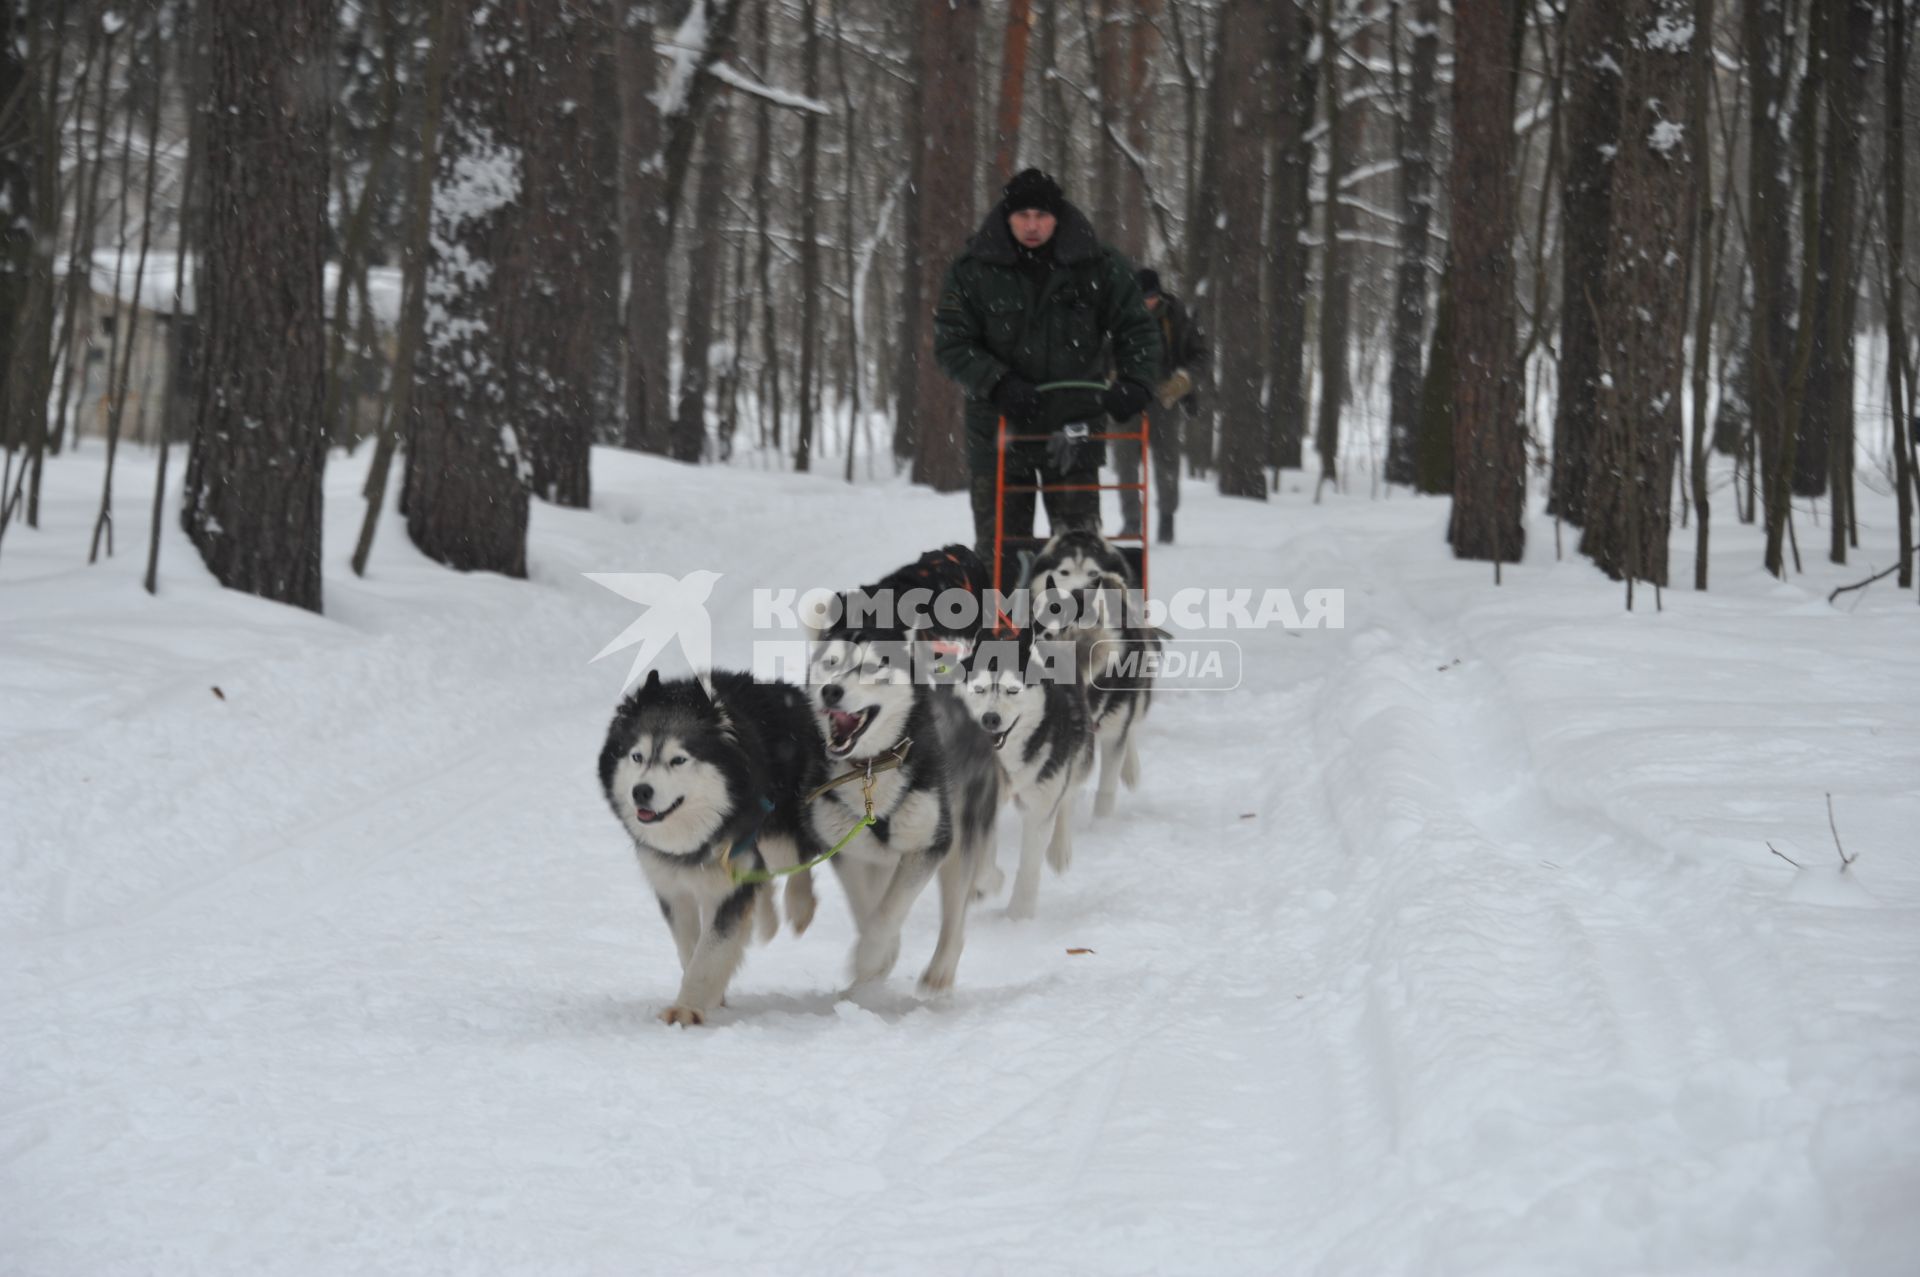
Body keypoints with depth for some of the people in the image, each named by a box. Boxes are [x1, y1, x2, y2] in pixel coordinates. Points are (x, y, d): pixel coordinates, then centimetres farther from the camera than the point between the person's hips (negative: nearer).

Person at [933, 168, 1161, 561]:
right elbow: (951, 343, -3)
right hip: (1001, 426, 0)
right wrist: (999, 385, -18)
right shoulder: (973, 270, -3)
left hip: (1073, 429, 0)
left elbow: (1136, 330, 6)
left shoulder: (1097, 266, -1)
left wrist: (1134, 384, -11)